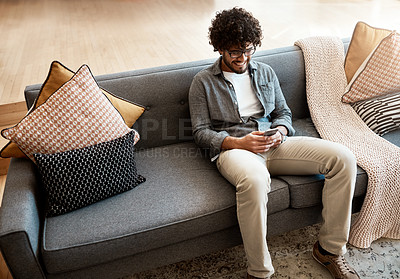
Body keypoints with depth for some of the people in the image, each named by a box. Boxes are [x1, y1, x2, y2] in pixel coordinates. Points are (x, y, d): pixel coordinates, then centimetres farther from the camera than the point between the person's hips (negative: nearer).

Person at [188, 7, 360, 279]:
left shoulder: (265, 72, 20)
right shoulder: (203, 81, 6)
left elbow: (284, 112, 21)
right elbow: (201, 132, 0)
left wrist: (279, 131, -4)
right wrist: (238, 142, -16)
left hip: (273, 144, 5)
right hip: (233, 148, -5)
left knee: (343, 158, -16)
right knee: (255, 179, -43)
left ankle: (330, 248, -1)